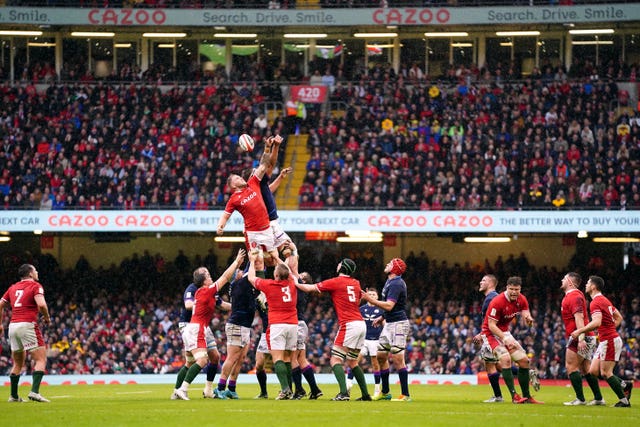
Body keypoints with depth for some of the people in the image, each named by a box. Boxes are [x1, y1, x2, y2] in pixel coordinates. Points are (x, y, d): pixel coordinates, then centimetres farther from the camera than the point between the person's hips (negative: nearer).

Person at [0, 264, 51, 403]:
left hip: (12, 325, 7)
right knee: (41, 360, -5)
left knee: (18, 363, 17)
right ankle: (34, 391, -21)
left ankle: (14, 396, 17)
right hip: (28, 325, -7)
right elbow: (41, 304, -18)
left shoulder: (13, 287, 17)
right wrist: (47, 318, -1)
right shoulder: (35, 286, -2)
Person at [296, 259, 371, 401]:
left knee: (335, 360, -8)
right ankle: (365, 394, 13)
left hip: (348, 325, -7)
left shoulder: (335, 282, -4)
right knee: (352, 362, 17)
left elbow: (310, 288, 2)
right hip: (361, 324, 7)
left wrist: (295, 283, 17)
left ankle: (344, 392, -23)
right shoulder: (356, 283, 15)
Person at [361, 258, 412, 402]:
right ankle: (385, 392, 22)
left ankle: (405, 395, -13)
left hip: (398, 324, -11)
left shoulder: (396, 284, -18)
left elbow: (389, 305, -26)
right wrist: (382, 317, 27)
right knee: (381, 356, 13)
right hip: (389, 324, 11)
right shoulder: (390, 282, 15)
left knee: (397, 358, -14)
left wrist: (370, 300, -23)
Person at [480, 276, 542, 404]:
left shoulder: (522, 300, -3)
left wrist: (528, 318, -31)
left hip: (505, 332, 8)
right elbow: (491, 325, -24)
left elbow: (526, 317, -6)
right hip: (490, 333, -8)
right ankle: (514, 396, -29)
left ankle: (526, 396, 11)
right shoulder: (497, 302, -24)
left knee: (524, 360, 2)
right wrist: (505, 339, -30)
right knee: (505, 358, -28)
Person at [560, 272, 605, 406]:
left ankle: (580, 399, -12)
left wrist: (581, 338, -31)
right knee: (585, 368, 11)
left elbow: (579, 318, -23)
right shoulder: (574, 295, 19)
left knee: (571, 366, -9)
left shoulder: (574, 296, -13)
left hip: (578, 338, -10)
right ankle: (598, 398, 10)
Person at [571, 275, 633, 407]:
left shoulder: (595, 303, -15)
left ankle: (624, 400, -2)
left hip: (610, 341, -10)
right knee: (594, 371, 7)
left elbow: (597, 322, -30)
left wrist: (580, 331, -25)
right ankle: (624, 384, 13)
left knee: (605, 372, -7)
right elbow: (619, 317, 24)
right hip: (605, 341, 10)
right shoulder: (604, 300, 17)